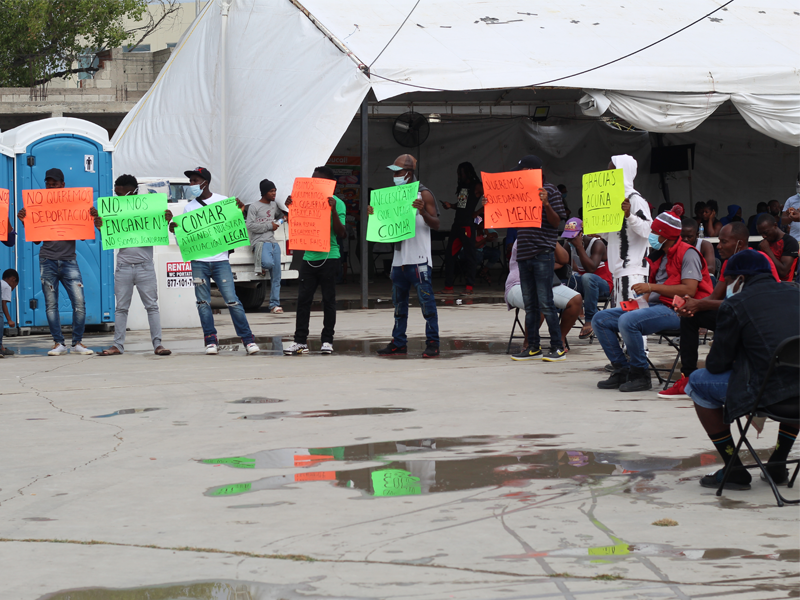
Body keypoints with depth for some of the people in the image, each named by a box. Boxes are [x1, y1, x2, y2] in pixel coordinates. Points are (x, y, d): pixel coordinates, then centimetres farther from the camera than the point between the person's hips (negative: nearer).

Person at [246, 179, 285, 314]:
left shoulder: (274, 205, 18)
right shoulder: (254, 207, -3)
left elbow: (281, 215, 39)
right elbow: (250, 226, -11)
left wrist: (281, 220, 15)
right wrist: (269, 226, -9)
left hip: (273, 243, 7)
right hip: (260, 241, -7)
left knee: (276, 276, 2)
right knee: (268, 263, -35)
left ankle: (275, 304, 7)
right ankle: (261, 266, 2)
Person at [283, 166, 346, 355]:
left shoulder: (337, 203, -3)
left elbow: (341, 233, -10)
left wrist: (333, 210, -21)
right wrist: (290, 209, 0)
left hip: (329, 257, -4)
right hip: (309, 256, 5)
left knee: (328, 299, 3)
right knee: (303, 299, 1)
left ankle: (327, 340, 10)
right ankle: (300, 341, 4)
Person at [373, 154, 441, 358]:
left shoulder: (423, 194, -4)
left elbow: (436, 224, -8)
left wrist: (422, 211, -24)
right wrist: (376, 214, 6)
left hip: (419, 259, -7)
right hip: (399, 257, 7)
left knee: (426, 300, -7)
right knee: (399, 302, 10)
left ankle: (432, 343, -5)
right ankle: (398, 343, 17)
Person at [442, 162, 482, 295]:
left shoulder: (477, 187, -5)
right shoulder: (460, 187, 18)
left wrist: (477, 213, -20)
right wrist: (450, 205, 10)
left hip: (468, 225, -8)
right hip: (457, 224, 8)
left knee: (470, 255, -3)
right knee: (449, 255, 4)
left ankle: (469, 287, -1)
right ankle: (448, 286, 6)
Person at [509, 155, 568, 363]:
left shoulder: (549, 190, -3)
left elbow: (556, 222, -7)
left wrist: (546, 204, -24)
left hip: (543, 255, -7)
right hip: (524, 254, 7)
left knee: (545, 304, -9)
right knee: (530, 305, 9)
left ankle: (558, 348, -4)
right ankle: (533, 347, 13)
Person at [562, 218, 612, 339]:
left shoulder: (597, 244, -14)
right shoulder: (569, 245, 6)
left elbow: (591, 268, -27)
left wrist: (579, 247, -28)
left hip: (603, 285, -6)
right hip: (584, 284, 6)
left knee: (587, 277, -40)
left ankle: (590, 320, -34)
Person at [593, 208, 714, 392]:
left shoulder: (688, 254, -8)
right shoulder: (660, 256, 20)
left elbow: (689, 290, -19)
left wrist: (652, 287, -19)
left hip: (674, 310, -10)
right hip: (652, 305, 10)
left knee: (627, 321, -33)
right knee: (600, 320, -1)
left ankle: (640, 375, -20)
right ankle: (623, 370, -1)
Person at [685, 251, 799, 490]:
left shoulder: (733, 305, 0)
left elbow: (716, 364, 3)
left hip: (768, 392, -6)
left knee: (698, 383, 18)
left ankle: (734, 470, 17)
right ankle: (777, 463, 40)